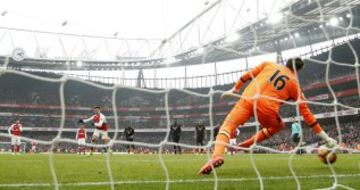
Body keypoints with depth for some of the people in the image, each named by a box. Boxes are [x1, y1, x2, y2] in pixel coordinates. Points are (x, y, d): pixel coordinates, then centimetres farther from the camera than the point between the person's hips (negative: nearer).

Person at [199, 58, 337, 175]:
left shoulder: (269, 64, 23)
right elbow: (305, 112, 17)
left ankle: (217, 155, -27)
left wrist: (234, 90, 34)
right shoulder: (294, 84, 19)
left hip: (248, 100, 0)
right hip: (267, 109, 0)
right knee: (279, 125, 31)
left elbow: (247, 75, 22)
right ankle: (248, 143, 14)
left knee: (227, 125, 4)